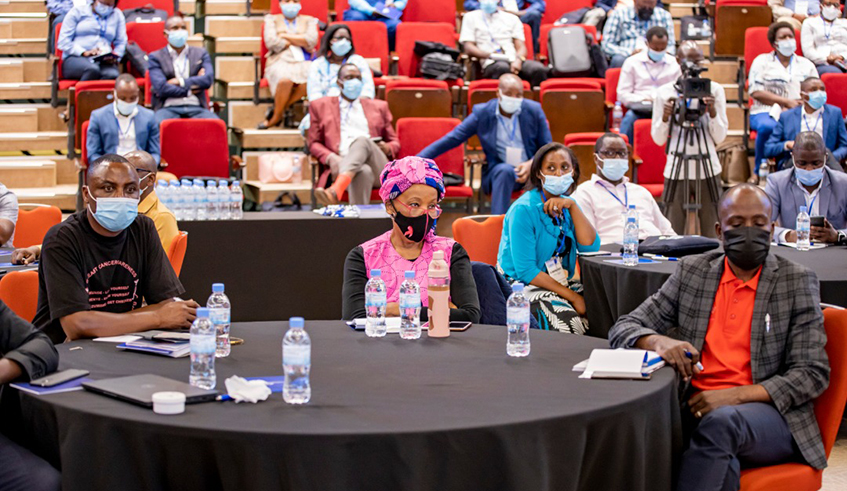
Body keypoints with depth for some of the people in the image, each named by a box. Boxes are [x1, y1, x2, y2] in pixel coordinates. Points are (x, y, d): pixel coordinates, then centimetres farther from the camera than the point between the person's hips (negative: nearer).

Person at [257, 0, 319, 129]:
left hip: (303, 62, 2)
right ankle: (277, 115, -17)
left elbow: (311, 41, 2)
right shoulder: (272, 20, 21)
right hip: (280, 60, -2)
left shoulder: (309, 21, 24)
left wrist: (285, 36, 3)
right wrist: (298, 42, 4)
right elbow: (271, 42, 1)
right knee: (285, 79, -40)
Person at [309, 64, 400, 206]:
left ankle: (335, 192, -62)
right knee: (363, 171, -41)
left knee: (362, 140, -37)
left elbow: (395, 142, 30)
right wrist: (330, 157, -5)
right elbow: (314, 143, 19)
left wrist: (387, 148, 2)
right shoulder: (322, 106, 25)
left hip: (378, 168, 1)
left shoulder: (378, 107, 30)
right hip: (342, 165, -1)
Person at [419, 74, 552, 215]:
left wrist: (531, 164, -18)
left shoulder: (534, 110, -1)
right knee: (505, 170, -37)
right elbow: (451, 139, -2)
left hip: (532, 170, 2)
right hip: (497, 172, -2)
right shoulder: (482, 113, -3)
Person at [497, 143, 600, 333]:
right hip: (523, 285, -7)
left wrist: (573, 206, -12)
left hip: (561, 282, 7)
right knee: (568, 323, -33)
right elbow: (525, 271, -19)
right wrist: (572, 297, -20)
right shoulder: (523, 210, -14)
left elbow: (591, 247, -3)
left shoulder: (567, 205, 9)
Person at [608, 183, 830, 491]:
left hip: (768, 412, -2)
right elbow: (625, 327, 13)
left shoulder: (797, 281, 5)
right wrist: (659, 341, -13)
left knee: (720, 422, -37)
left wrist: (736, 396, -14)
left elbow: (813, 374, 0)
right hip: (697, 407, 2)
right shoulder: (692, 272, 14)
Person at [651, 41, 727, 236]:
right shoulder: (665, 92, 2)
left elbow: (720, 137, 0)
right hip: (676, 170, 0)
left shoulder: (714, 90, 3)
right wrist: (666, 116, -14)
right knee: (674, 234, 0)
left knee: (709, 233, 3)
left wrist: (712, 111, -15)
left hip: (708, 169, 1)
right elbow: (658, 139, 2)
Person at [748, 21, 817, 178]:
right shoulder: (762, 61, 12)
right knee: (767, 127, -39)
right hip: (766, 112, -2)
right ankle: (759, 170, -17)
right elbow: (756, 93, -1)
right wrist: (787, 102, -8)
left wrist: (799, 104, -10)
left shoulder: (806, 65, 20)